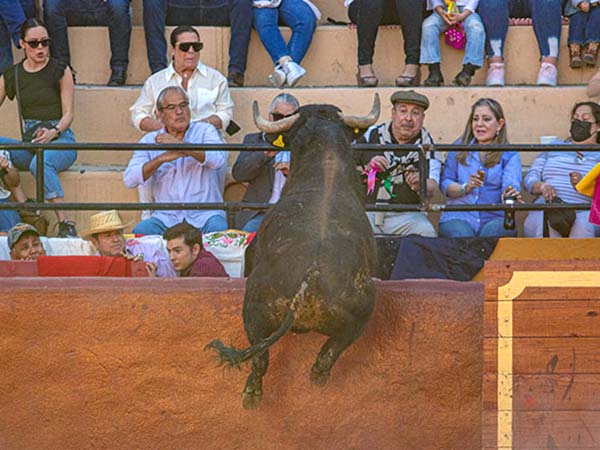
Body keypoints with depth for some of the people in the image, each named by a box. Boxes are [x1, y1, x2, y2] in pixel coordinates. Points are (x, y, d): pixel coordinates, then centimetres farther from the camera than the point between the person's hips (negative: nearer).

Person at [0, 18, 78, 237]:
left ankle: (65, 223, -40)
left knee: (40, 163, -38)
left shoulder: (61, 71, 4)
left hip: (60, 138, -4)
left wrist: (54, 132, -22)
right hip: (31, 143, 4)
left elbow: (68, 113, 0)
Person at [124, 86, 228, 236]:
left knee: (218, 228, -34)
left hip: (205, 215, -1)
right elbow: (129, 179, -1)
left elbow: (219, 159, -12)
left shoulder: (205, 131, 9)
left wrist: (179, 144, -19)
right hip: (166, 218, 2)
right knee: (141, 230, -28)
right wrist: (161, 159, -15)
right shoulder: (149, 141, 13)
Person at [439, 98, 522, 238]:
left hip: (494, 217, -1)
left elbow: (511, 184, -8)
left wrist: (510, 195, -33)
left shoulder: (510, 155, 11)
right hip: (458, 216, 1)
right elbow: (445, 184, 7)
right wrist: (465, 188, -14)